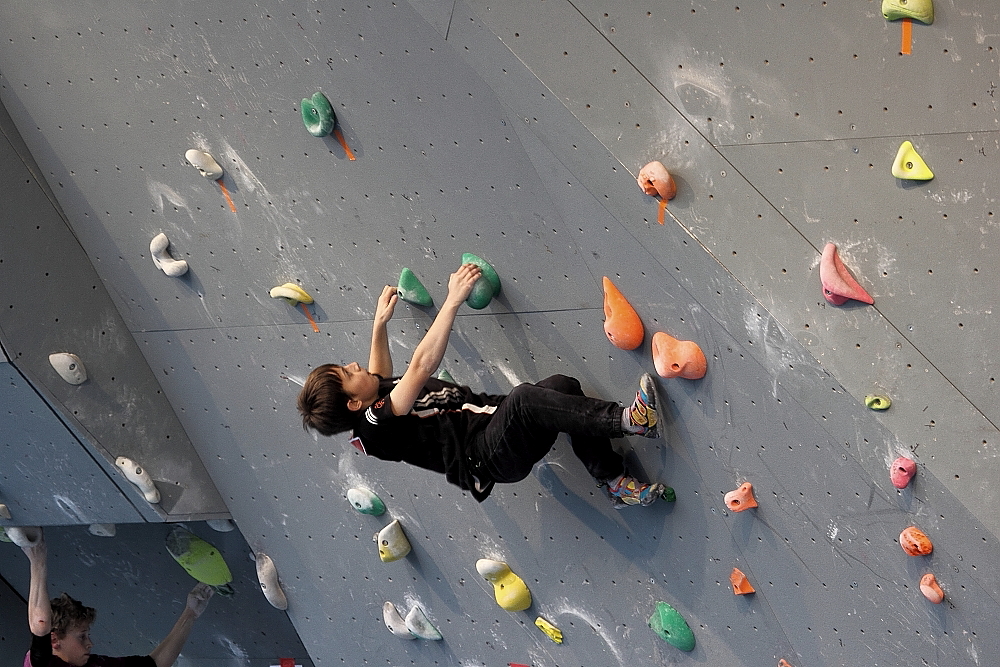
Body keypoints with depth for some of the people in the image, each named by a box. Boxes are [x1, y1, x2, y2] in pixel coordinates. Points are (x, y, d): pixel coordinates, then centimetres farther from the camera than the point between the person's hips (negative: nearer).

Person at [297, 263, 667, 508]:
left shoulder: (376, 400, 11)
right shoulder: (375, 426, -17)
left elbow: (377, 381, 39)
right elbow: (421, 366, -29)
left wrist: (379, 323, 39)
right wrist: (453, 301, -28)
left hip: (497, 426, 10)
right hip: (490, 456, -10)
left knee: (563, 386, -10)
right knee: (522, 398, -36)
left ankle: (617, 483, -6)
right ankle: (629, 419, -33)